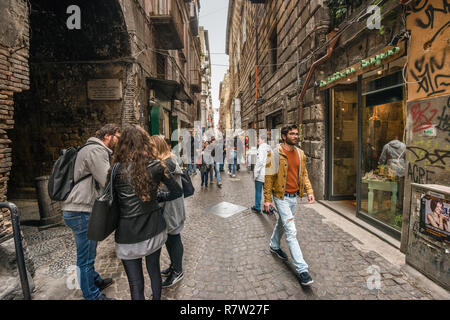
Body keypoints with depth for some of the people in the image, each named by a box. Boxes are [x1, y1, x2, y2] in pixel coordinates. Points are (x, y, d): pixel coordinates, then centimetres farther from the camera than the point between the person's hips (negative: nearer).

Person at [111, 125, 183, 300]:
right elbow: (177, 192, -1)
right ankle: (157, 298, 49)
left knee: (136, 284, 13)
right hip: (154, 230, 3)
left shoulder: (117, 170, -13)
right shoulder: (156, 166, -8)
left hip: (129, 236, -3)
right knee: (154, 269, 26)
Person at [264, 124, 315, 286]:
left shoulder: (300, 153, 6)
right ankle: (302, 269, 3)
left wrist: (309, 191, 1)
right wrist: (267, 199, -11)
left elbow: (304, 174, 13)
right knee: (291, 232, -5)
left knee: (282, 223, 24)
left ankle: (274, 246, 48)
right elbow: (269, 177, -11)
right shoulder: (275, 153, -14)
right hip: (281, 197, -6)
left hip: (294, 197, 7)